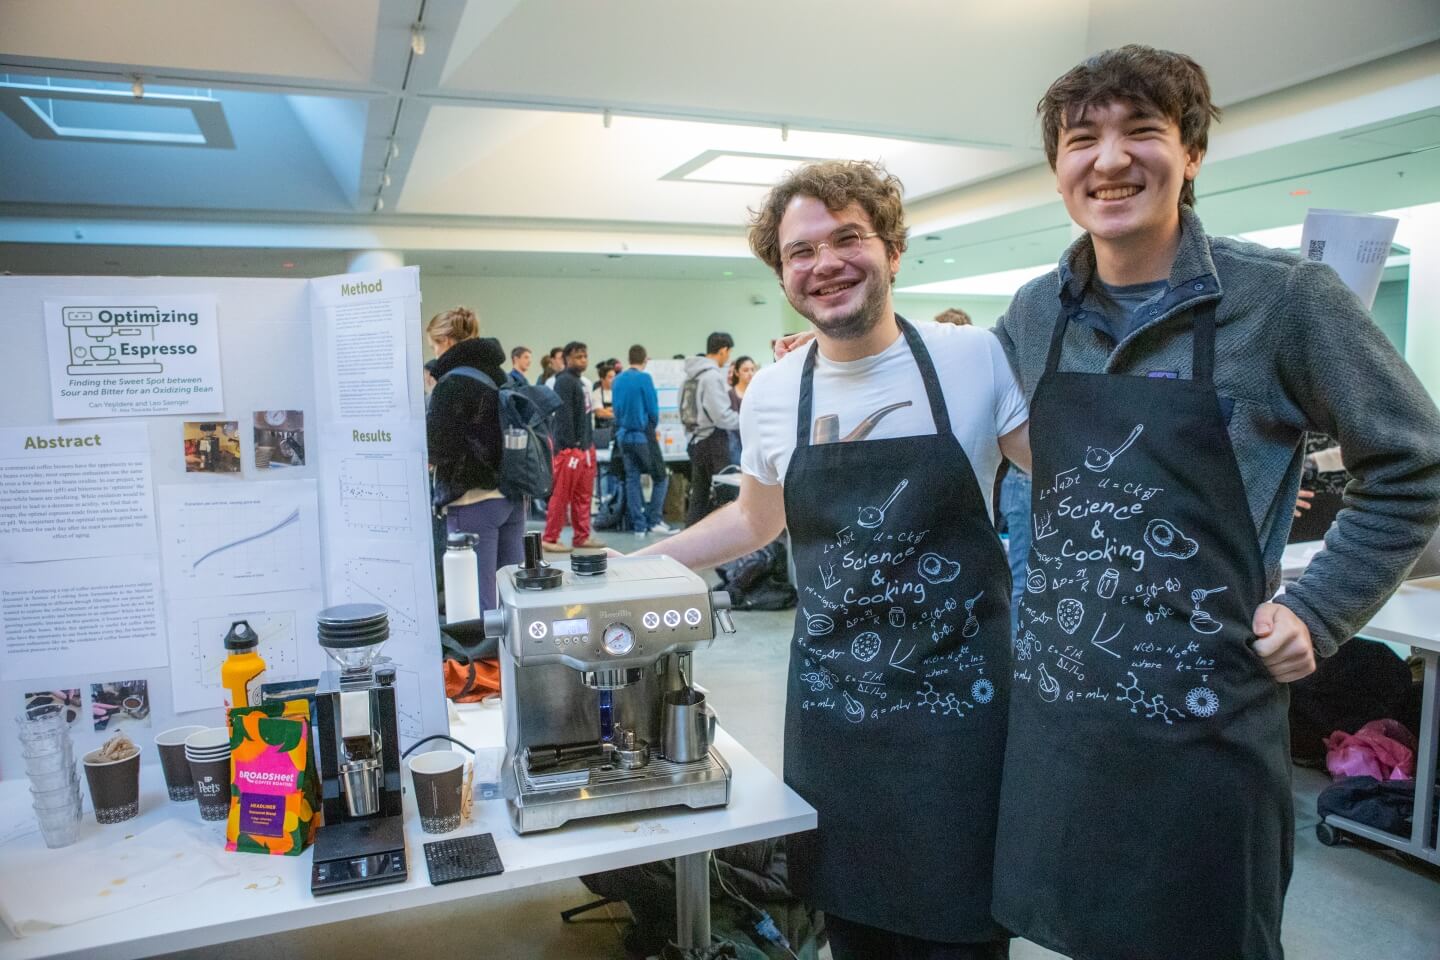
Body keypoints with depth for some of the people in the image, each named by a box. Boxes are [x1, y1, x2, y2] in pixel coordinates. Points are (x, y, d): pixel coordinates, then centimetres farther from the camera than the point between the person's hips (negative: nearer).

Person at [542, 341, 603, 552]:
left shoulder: (581, 382, 18)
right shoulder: (564, 382, -10)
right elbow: (564, 415, -17)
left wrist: (590, 441, 16)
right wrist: (570, 444, -20)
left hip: (585, 446, 9)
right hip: (570, 447, -9)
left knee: (583, 495, 12)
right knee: (561, 495, -5)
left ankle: (582, 536, 19)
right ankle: (550, 539, 1)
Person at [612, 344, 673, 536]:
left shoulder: (618, 380, 6)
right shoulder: (644, 378, -11)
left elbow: (616, 408, 9)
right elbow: (653, 409, -9)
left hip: (624, 435, 6)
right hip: (643, 435, -6)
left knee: (632, 479, 8)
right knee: (660, 477, 6)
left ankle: (639, 525, 9)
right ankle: (654, 520, 2)